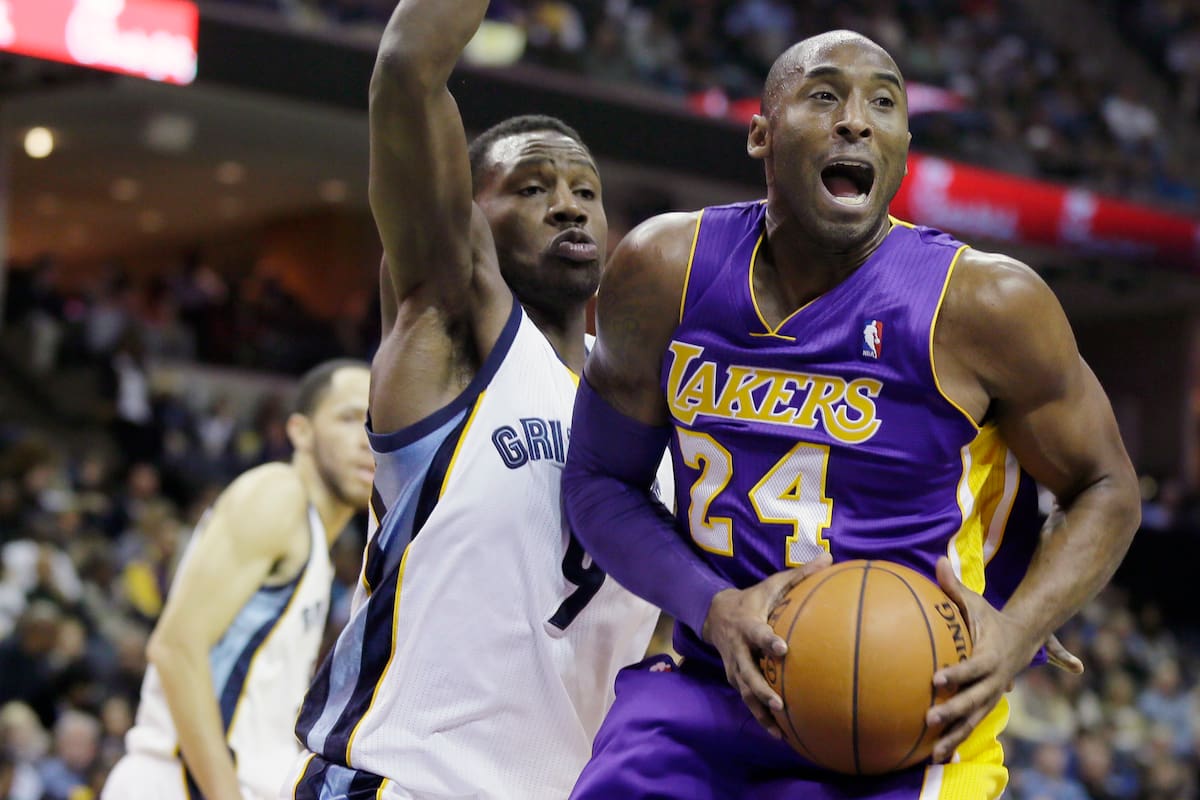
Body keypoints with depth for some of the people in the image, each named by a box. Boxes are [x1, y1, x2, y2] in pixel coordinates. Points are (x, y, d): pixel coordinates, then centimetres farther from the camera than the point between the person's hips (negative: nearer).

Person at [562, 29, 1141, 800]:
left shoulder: (985, 301, -12)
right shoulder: (666, 271, -5)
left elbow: (1106, 491, 1)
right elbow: (600, 480, 4)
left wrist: (1017, 635, -18)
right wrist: (713, 610, -14)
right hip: (714, 686, 3)